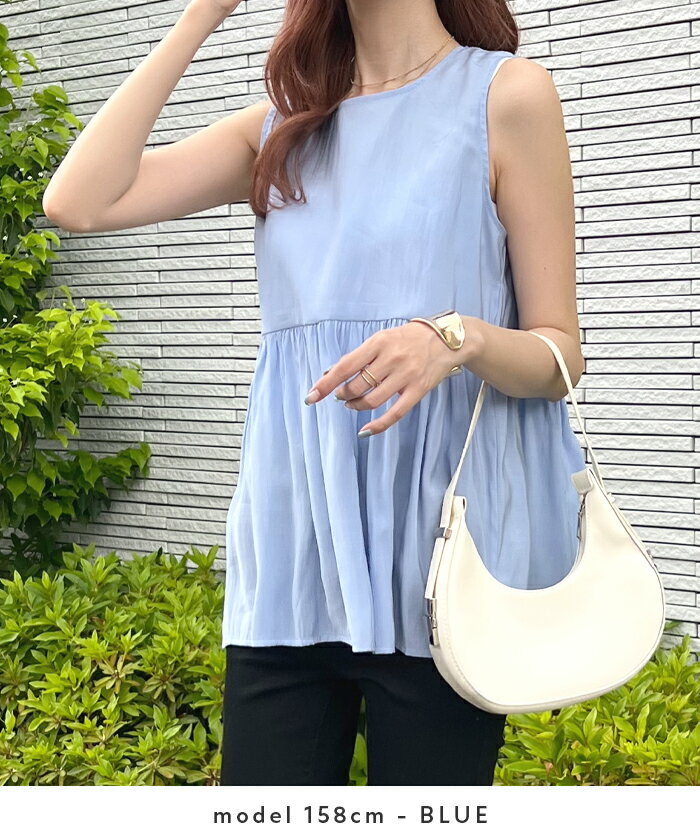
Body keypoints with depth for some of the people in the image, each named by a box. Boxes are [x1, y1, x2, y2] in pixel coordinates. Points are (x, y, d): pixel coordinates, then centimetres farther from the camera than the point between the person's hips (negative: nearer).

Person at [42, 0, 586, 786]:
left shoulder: (507, 93, 2)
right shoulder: (277, 127, 13)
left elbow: (560, 355, 0)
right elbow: (77, 202, 1)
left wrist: (460, 337, -23)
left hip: (436, 558, -3)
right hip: (290, 552, 4)